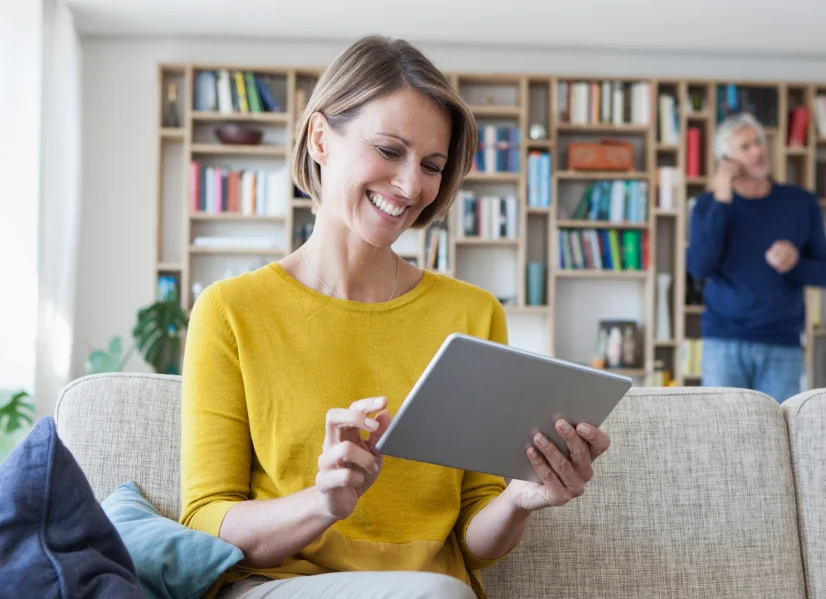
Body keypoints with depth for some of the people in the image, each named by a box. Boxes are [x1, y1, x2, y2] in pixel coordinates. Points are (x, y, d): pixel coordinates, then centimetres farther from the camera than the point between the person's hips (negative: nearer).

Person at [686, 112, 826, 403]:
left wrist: (795, 264, -14)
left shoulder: (801, 203, 4)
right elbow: (699, 268, -12)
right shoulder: (709, 205, 1)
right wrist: (721, 202, -14)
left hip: (782, 346, 1)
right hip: (724, 343, -1)